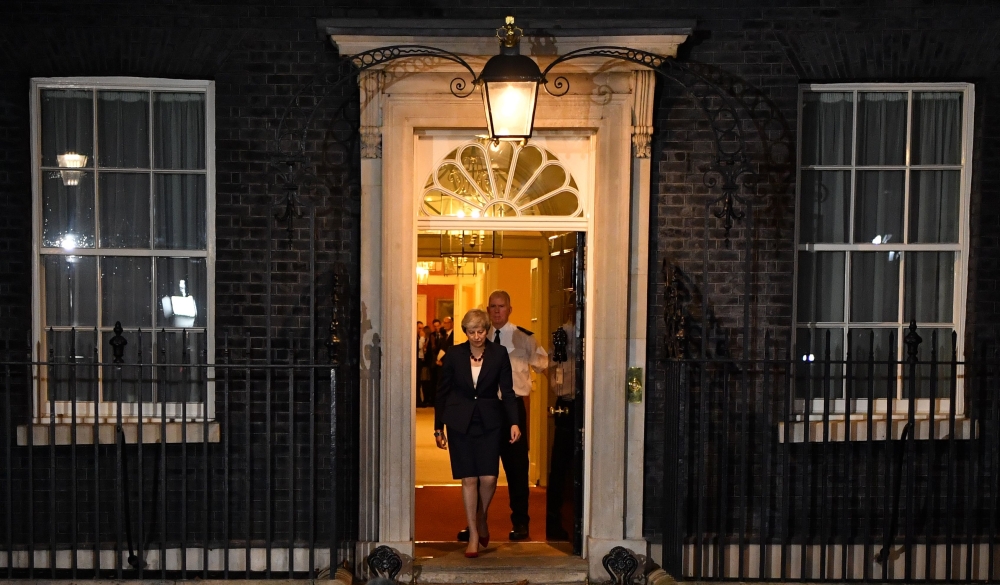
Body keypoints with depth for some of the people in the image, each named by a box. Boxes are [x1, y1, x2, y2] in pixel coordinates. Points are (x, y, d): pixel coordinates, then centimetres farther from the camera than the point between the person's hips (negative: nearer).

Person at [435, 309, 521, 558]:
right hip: (460, 422, 0)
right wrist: (439, 427, 6)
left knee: (488, 478, -6)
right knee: (469, 479, -1)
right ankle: (473, 535, 11)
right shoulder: (454, 355, 0)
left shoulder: (499, 354, 0)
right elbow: (442, 392, 5)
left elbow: (507, 391, 2)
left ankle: (482, 518, 25)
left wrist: (514, 422, -9)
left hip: (489, 422, 0)